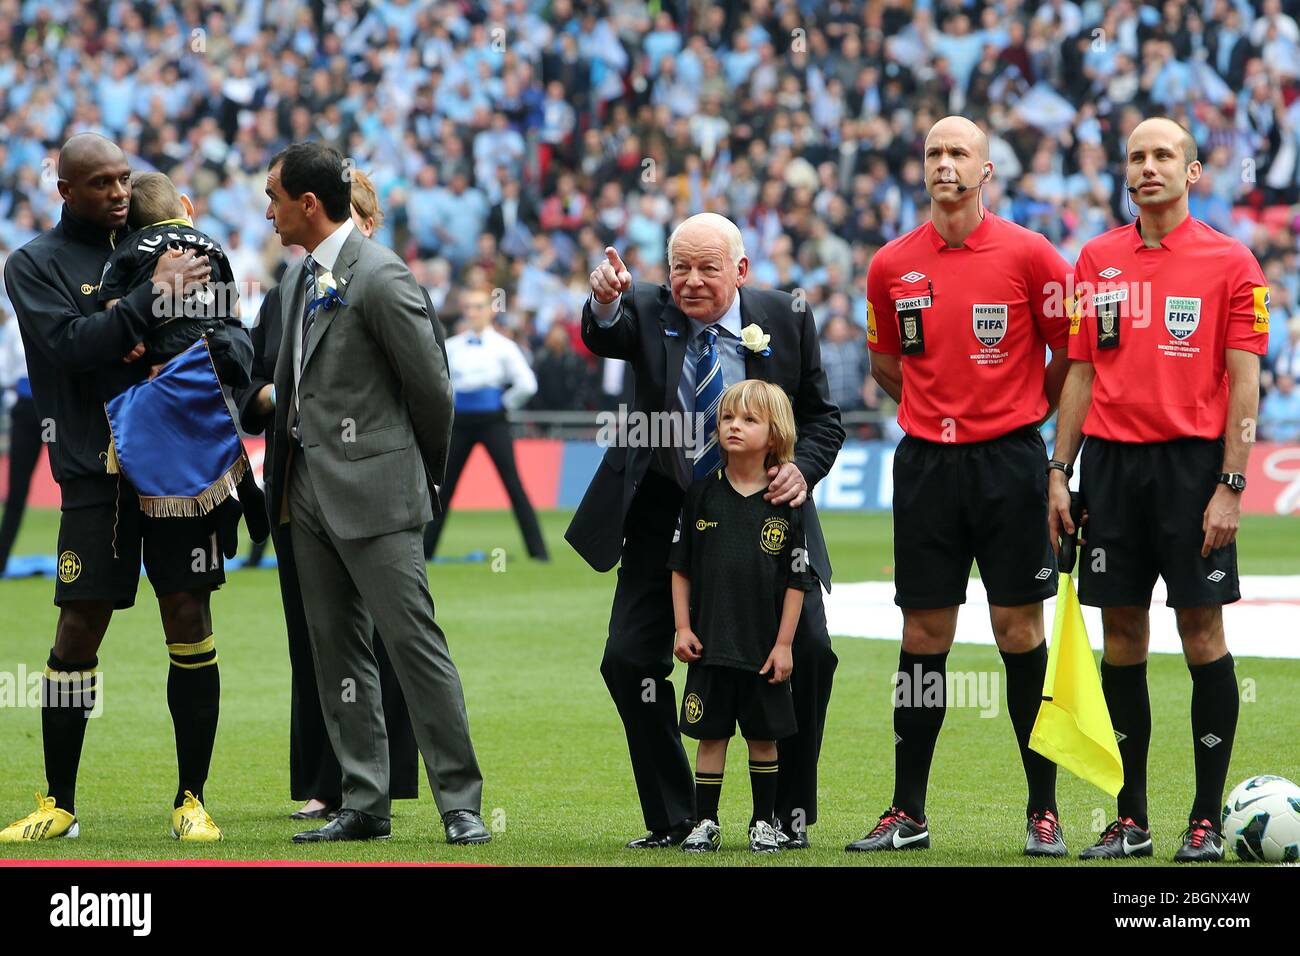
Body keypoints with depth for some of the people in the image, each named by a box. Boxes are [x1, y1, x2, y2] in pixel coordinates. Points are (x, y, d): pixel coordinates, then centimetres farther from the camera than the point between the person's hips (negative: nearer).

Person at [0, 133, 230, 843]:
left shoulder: (158, 248, 12)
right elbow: (68, 343, -14)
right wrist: (151, 298, -18)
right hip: (94, 472, -2)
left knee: (189, 619, -1)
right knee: (79, 629, -2)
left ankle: (192, 801, 6)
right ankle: (59, 805, 9)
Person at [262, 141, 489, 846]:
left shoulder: (380, 277, -14)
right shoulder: (299, 278, 13)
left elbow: (432, 388, -9)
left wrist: (426, 473, 2)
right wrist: (286, 481, 14)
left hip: (373, 491, -9)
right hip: (310, 489, 9)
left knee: (413, 642, -9)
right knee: (337, 649, 8)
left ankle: (460, 804, -5)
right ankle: (364, 806, 12)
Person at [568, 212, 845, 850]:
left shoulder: (786, 320, -3)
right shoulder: (648, 313, -6)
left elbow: (821, 416, 4)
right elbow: (603, 340, -28)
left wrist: (802, 468, -16)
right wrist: (604, 303, -52)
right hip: (665, 514, 0)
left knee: (807, 653, -10)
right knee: (629, 659, -5)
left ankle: (789, 813, 7)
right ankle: (672, 819, 9)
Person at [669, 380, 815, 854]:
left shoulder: (785, 503, -3)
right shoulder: (703, 494, 0)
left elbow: (797, 580, -1)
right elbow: (680, 567, 5)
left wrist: (783, 643, -5)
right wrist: (683, 627, -1)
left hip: (763, 649, -1)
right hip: (710, 644, 1)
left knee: (763, 737, 8)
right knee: (710, 734, 4)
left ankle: (763, 822, 20)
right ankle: (705, 823, 11)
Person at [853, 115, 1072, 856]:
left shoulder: (1029, 254, -5)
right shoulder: (893, 265, 5)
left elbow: (1072, 351, 4)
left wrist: (1021, 415, 10)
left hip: (1009, 456, -3)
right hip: (926, 462, 3)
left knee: (1020, 629, -2)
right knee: (923, 636, 4)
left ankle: (1045, 810, 5)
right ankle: (908, 814, 10)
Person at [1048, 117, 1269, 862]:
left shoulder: (1230, 262, -1)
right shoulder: (1098, 259, 10)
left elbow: (1244, 381, -4)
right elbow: (1081, 372, 14)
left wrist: (1230, 487, -11)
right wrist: (1060, 472, 7)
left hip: (1192, 461, -4)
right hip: (1111, 460, 4)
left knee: (1202, 632, -3)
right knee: (1122, 637, 5)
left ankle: (1208, 820, 3)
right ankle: (1131, 820, 11)